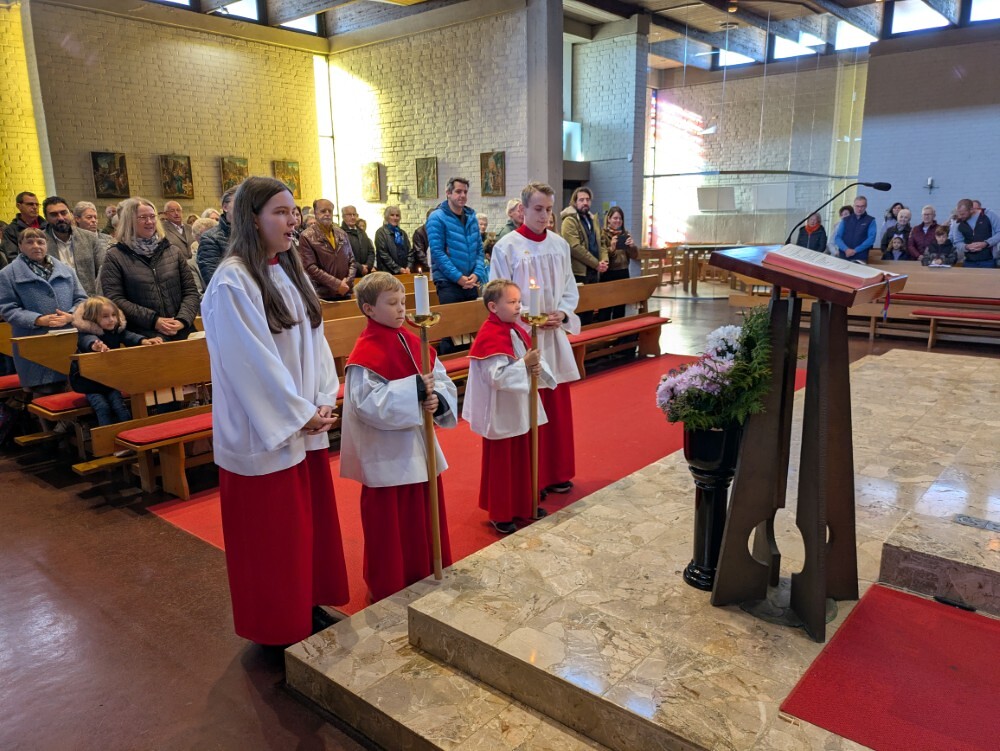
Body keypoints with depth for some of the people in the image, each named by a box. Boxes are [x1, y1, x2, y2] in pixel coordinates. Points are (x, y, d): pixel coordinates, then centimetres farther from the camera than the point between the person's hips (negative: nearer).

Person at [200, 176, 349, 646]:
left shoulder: (289, 271, 7)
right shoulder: (231, 282, -17)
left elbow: (313, 340, 7)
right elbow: (253, 362, -19)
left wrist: (323, 402, -3)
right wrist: (300, 415, -14)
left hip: (306, 424, 7)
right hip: (264, 431, -7)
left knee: (311, 519, 16)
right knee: (272, 533, 7)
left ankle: (308, 605, 35)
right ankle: (277, 628, 25)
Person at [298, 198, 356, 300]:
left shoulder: (342, 234, 13)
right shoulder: (307, 236, -4)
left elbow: (351, 260, 14)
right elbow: (310, 267, -11)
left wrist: (347, 281, -5)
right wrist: (337, 284, -16)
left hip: (345, 293, 5)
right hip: (322, 295, -5)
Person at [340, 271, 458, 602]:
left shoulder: (413, 342, 5)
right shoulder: (366, 353, -17)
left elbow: (443, 380, 4)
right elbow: (366, 403, -25)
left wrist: (437, 399, -17)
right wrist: (413, 389, -29)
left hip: (420, 446, 7)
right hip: (387, 455, -7)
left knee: (425, 517, 19)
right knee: (390, 523, 7)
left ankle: (427, 577, 38)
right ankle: (387, 589, 26)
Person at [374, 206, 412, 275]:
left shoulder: (402, 233, 16)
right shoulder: (381, 232, -2)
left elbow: (408, 251, 14)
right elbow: (383, 254, -9)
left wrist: (408, 267, -4)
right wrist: (398, 269, -13)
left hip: (404, 272, 5)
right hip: (388, 272, -5)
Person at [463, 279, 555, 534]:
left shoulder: (517, 331, 6)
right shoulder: (489, 337, -22)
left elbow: (526, 363, 15)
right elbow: (495, 377, -27)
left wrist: (536, 368, -7)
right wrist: (525, 364, -27)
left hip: (520, 410, 9)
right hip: (501, 414, -9)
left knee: (523, 460, 19)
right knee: (501, 465, 5)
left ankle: (524, 505, 34)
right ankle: (500, 515, 20)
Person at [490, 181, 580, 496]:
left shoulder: (560, 245, 7)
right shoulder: (507, 247, -7)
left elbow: (570, 289, 12)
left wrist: (562, 313, -7)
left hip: (555, 335, 5)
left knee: (557, 405, 11)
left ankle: (557, 472, 24)